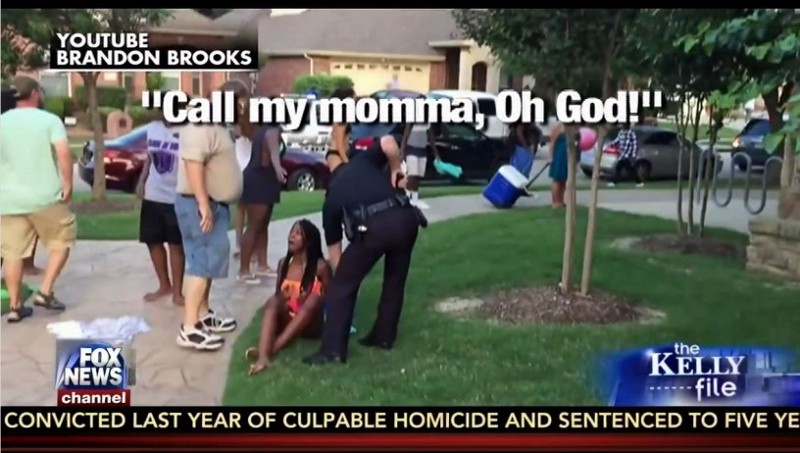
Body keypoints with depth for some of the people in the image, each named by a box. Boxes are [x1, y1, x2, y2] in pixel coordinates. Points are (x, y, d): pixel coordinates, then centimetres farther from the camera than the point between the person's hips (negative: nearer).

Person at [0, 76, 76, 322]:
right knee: (62, 240, 14)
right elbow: (63, 152, -18)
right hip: (46, 197, -4)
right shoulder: (49, 120, -4)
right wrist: (67, 185, -11)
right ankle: (45, 292, 6)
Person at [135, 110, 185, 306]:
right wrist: (141, 181, 8)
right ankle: (164, 285, 29)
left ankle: (177, 292, 13)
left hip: (176, 198, -6)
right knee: (153, 242, 12)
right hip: (152, 196, 6)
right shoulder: (152, 128, 6)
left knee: (176, 245, 2)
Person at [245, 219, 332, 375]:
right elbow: (278, 295, 8)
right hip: (287, 322, 3)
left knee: (314, 299, -33)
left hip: (311, 325, -3)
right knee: (272, 301, -27)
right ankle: (263, 356, -51)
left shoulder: (320, 266, -8)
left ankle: (272, 348, -43)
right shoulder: (283, 264, 5)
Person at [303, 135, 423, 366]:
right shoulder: (361, 162, 29)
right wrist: (397, 172, 21)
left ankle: (332, 349, 9)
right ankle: (384, 336, 33)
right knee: (395, 280, 24)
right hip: (405, 217, 3)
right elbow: (388, 143, 6)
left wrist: (343, 277, 42)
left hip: (373, 227, -3)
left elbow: (334, 249, 31)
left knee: (342, 286, 12)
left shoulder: (331, 199, 28)